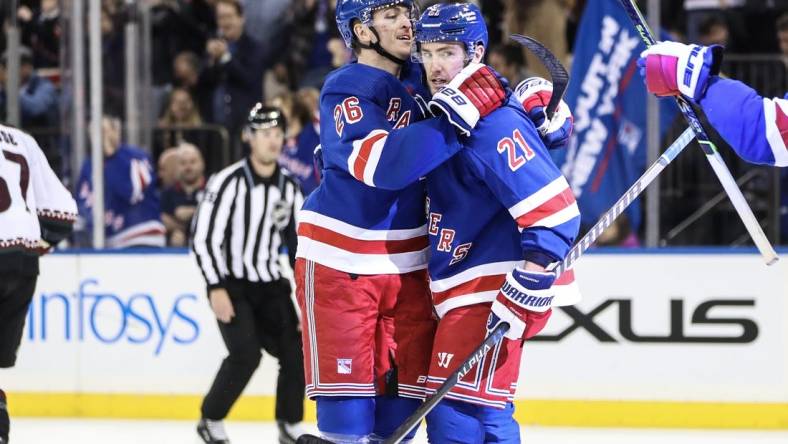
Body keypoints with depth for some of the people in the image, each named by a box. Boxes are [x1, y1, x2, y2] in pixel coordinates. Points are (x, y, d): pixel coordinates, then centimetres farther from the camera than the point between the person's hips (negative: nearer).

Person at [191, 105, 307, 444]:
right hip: (231, 283, -6)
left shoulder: (288, 187, 4)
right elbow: (204, 238, -16)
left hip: (269, 285, 6)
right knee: (246, 354, -21)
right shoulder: (229, 182, -15)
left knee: (296, 351, -5)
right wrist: (216, 289, -22)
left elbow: (299, 242, 10)